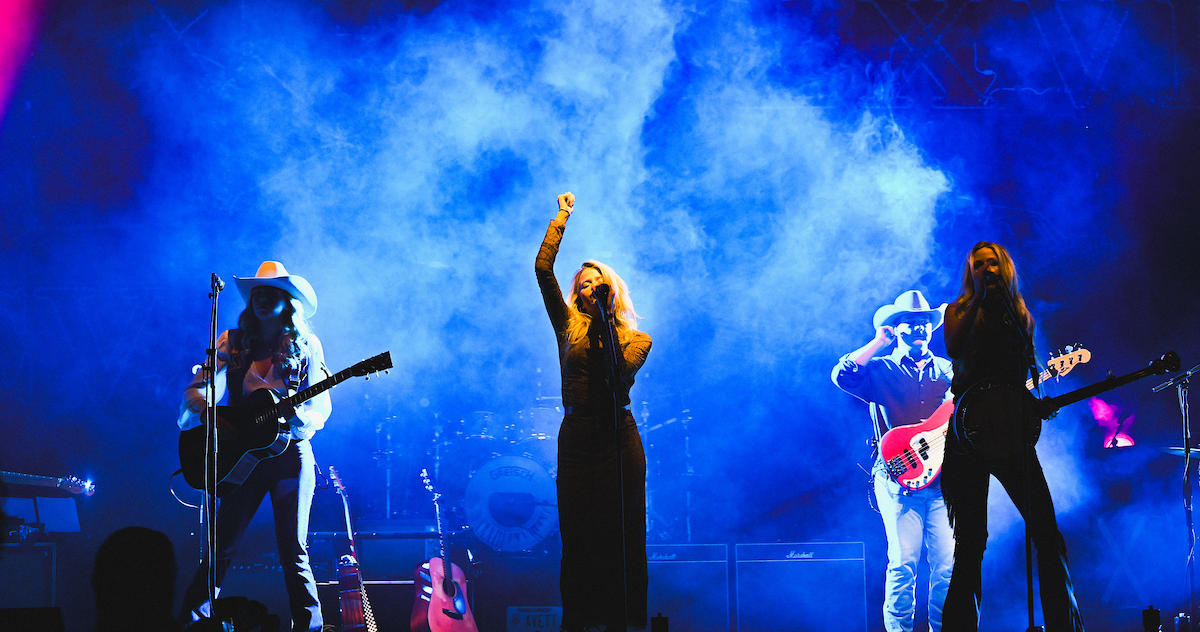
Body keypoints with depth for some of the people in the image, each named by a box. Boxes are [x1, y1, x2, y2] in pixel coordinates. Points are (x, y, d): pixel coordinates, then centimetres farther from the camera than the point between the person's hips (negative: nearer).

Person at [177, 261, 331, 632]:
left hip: (290, 452, -2)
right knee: (222, 545, -2)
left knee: (293, 550, -4)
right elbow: (197, 387, 6)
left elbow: (320, 406, 0)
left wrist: (295, 415, -21)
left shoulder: (306, 345, 7)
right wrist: (201, 410, -17)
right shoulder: (233, 342, 12)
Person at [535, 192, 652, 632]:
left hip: (618, 442, -1)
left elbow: (618, 377, -12)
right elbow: (543, 270, 3)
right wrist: (562, 218, 3)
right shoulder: (569, 327, 11)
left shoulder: (636, 340, 8)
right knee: (576, 537, 1)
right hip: (576, 440, 1)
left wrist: (607, 325, -12)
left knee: (619, 536, 0)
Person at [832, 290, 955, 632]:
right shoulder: (880, 370, 9)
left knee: (947, 565, -2)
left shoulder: (950, 371, 19)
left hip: (945, 479, 3)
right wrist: (880, 342, -7)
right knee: (903, 563, -9)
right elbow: (842, 375, -11)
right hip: (899, 480, -3)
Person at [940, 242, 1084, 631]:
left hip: (1011, 432, 3)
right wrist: (979, 299, -13)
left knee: (1047, 533, -6)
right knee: (970, 540, -3)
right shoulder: (959, 310, 11)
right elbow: (953, 349, -10)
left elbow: (1026, 374, 17)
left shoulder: (1020, 317, 19)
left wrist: (1035, 403, -4)